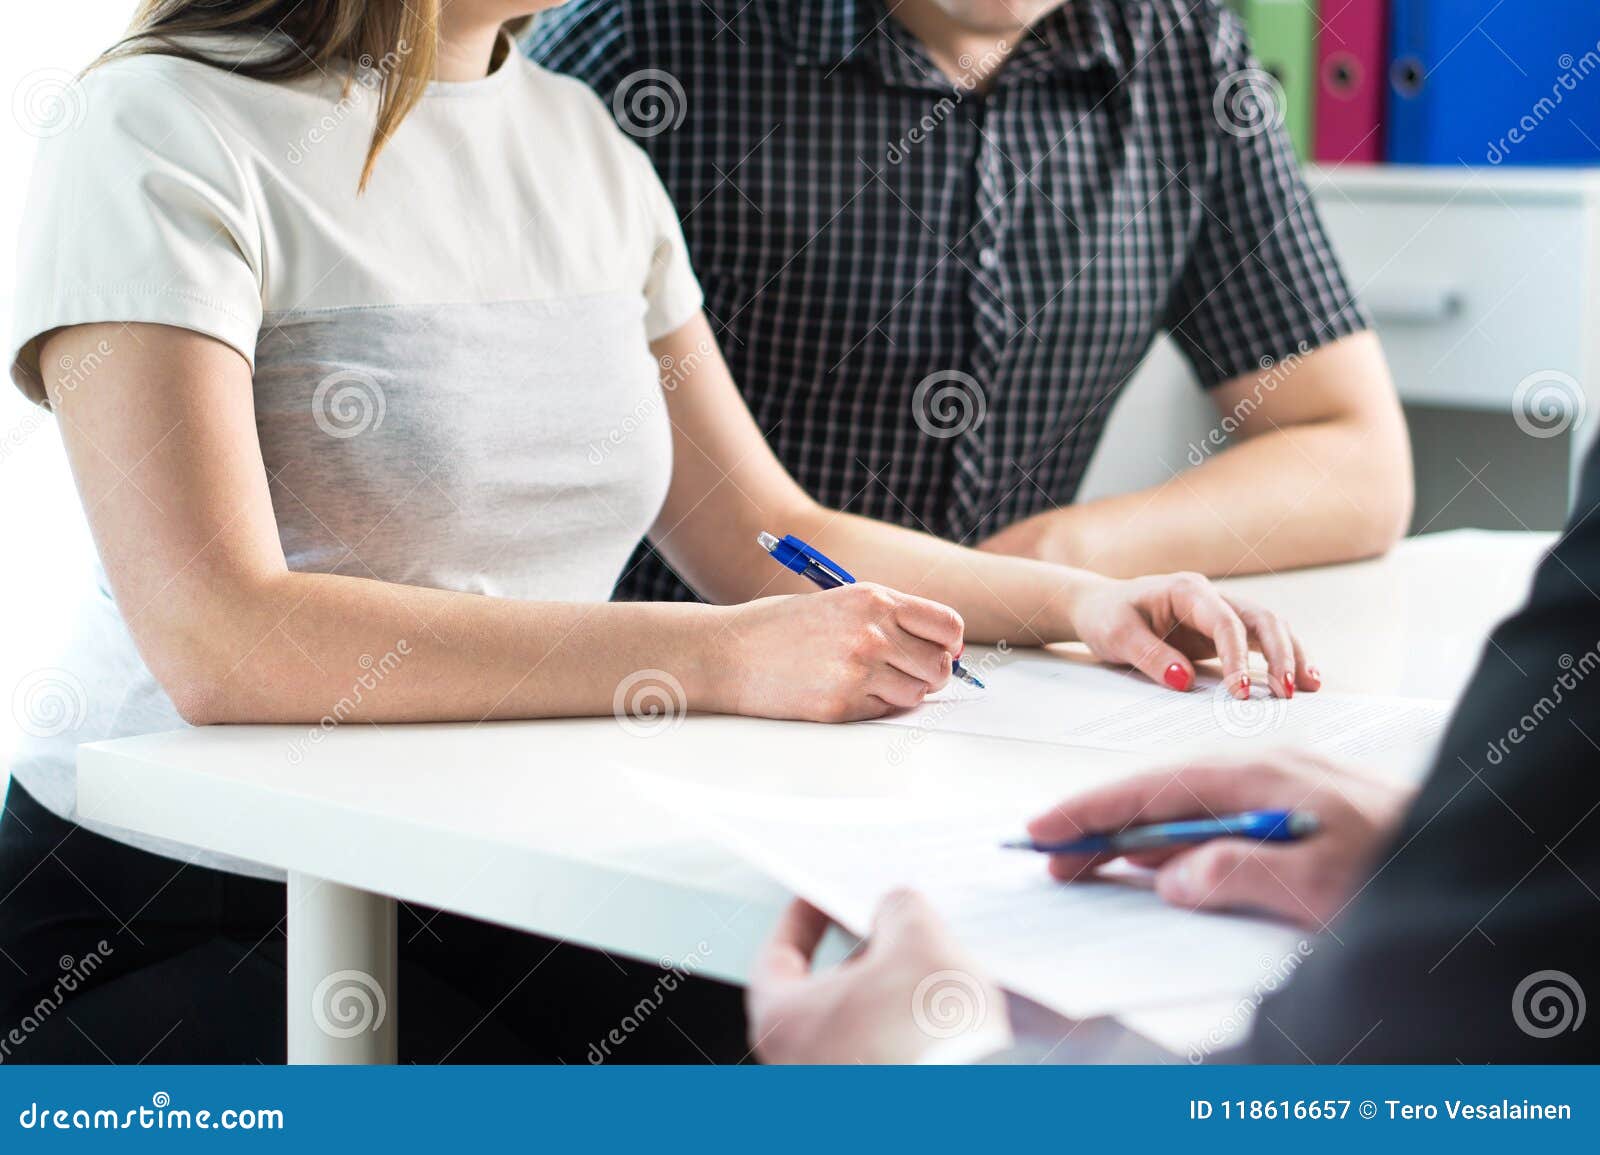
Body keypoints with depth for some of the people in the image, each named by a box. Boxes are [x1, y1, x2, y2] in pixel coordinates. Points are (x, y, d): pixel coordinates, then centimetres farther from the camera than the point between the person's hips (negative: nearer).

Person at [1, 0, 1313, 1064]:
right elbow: (218, 642, -24)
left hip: (509, 902, 6)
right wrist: (717, 658, -28)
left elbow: (765, 532, 16)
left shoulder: (584, 142, 12)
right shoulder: (166, 132, -11)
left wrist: (1079, 600, 0)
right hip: (177, 917, -6)